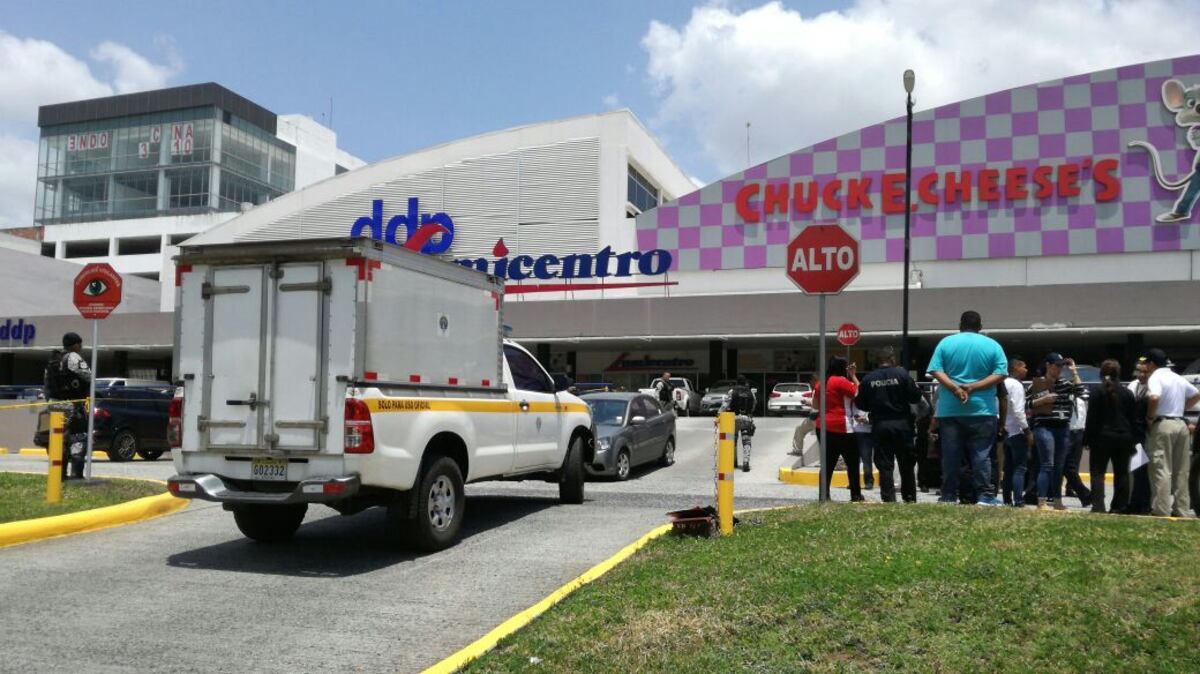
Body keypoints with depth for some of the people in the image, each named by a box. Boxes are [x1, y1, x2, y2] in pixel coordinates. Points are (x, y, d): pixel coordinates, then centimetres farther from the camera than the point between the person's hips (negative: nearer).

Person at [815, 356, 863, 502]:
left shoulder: (821, 383, 12)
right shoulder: (841, 381, -11)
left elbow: (815, 404, 22)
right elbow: (859, 394, -9)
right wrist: (853, 376, -2)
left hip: (823, 426, 7)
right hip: (840, 428, -7)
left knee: (828, 463, 9)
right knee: (852, 462, 4)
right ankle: (856, 495, 6)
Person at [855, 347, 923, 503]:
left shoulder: (868, 379, 0)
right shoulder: (901, 374, -6)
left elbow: (860, 404, 4)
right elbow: (916, 397, -7)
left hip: (879, 426, 1)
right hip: (901, 424, -1)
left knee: (885, 466, 4)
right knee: (907, 464, 12)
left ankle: (888, 499, -2)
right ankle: (909, 498, 18)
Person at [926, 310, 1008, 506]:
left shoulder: (946, 343, 6)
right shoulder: (992, 345, 5)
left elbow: (935, 370, -5)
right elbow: (1000, 373, -5)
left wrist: (955, 388, -13)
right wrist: (973, 387, -11)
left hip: (950, 410, 1)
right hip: (982, 410, -1)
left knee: (950, 455, 3)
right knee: (981, 454, 1)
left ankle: (948, 496, 6)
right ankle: (985, 495, -2)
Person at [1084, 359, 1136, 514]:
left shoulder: (1097, 391, -7)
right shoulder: (1127, 393, 7)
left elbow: (1091, 417, -9)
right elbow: (1133, 418, 9)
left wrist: (1087, 438, -5)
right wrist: (1131, 441, 13)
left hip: (1102, 437, -4)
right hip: (1124, 437, 4)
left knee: (1098, 472, -1)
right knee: (1121, 473, 11)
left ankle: (1098, 505, -11)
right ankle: (1120, 506, 11)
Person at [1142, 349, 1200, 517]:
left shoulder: (1155, 378, -8)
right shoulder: (1179, 378, 16)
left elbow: (1154, 398, -25)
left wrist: (1150, 418, -11)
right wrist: (1181, 408, 20)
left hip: (1163, 424, -7)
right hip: (1181, 424, 7)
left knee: (1161, 469, -7)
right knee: (1181, 470, 11)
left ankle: (1161, 510, -9)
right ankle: (1181, 508, 13)